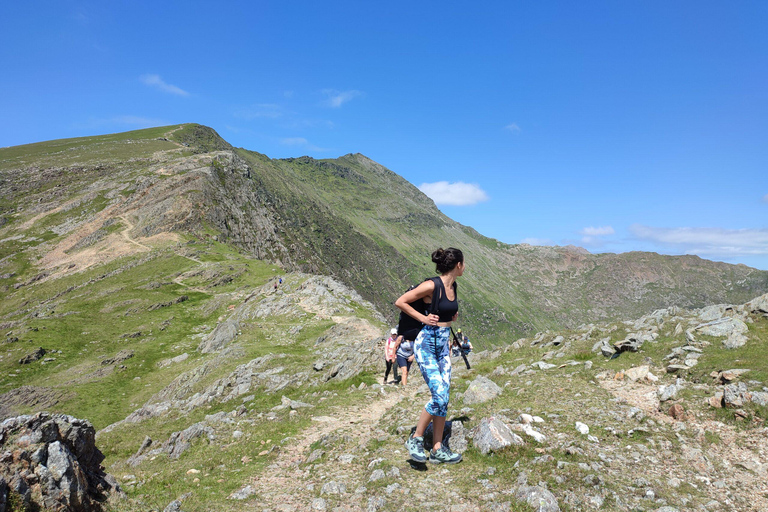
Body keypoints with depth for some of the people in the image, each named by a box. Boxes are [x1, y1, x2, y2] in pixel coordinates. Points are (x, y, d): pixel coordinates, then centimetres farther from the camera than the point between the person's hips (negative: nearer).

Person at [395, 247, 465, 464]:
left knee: (444, 398, 6)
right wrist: (423, 318, -13)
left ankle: (438, 449, 15)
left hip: (443, 344, 8)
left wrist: (453, 316, 11)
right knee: (439, 397, -12)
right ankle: (415, 439, 8)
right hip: (426, 344, -8)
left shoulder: (452, 286, 7)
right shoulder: (432, 285, -18)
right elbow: (400, 302, -13)